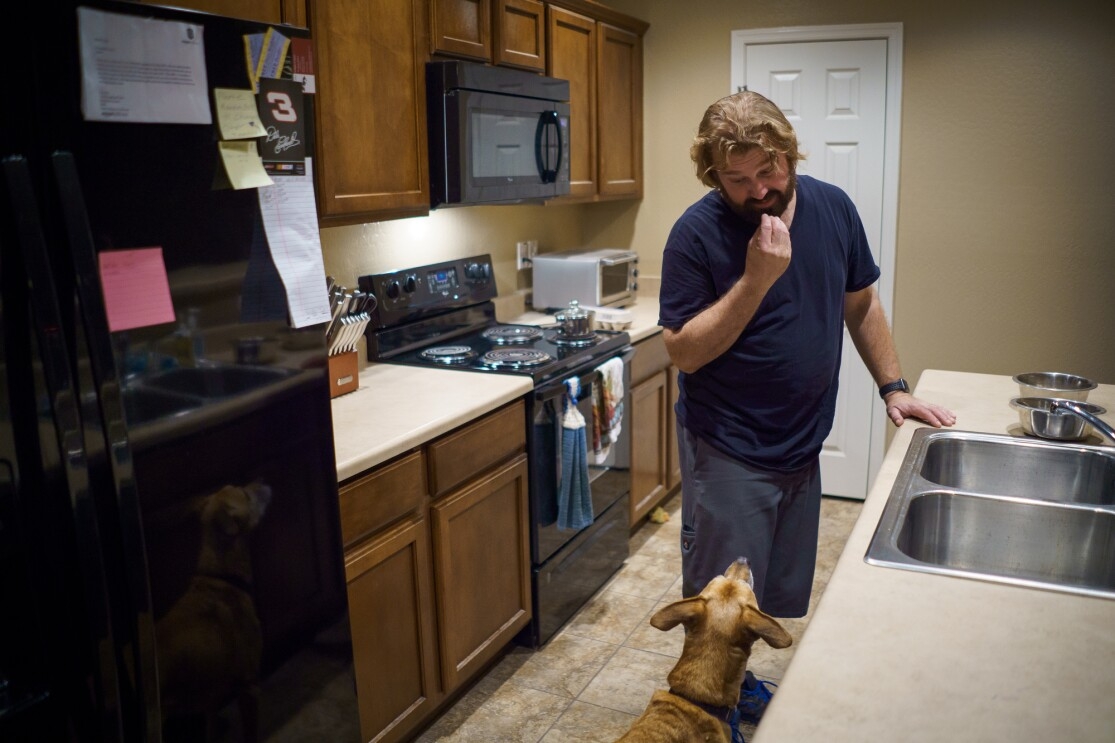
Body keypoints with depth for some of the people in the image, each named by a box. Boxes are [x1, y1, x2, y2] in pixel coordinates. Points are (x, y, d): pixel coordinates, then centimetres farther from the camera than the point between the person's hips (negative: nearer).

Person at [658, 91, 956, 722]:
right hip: (728, 455, -5)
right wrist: (757, 278, -28)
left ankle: (739, 685, 42)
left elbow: (861, 304, 12)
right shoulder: (698, 233, -16)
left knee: (780, 597, 19)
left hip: (803, 447, 6)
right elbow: (685, 352, -19)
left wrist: (894, 387, 9)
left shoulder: (833, 208, -1)